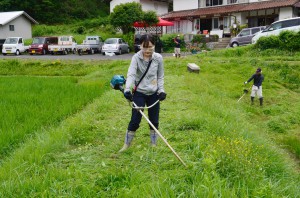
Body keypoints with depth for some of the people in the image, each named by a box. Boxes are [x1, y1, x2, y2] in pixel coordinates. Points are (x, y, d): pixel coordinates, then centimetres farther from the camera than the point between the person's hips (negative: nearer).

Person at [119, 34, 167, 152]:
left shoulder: (158, 58, -5)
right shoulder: (136, 58, -13)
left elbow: (160, 76, 5)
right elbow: (131, 74, -25)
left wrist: (161, 90, -7)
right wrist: (127, 89, -40)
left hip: (153, 94, 3)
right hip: (139, 93, -2)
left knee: (154, 121, 10)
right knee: (135, 120, -2)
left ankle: (154, 144, 27)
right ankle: (126, 145, 13)